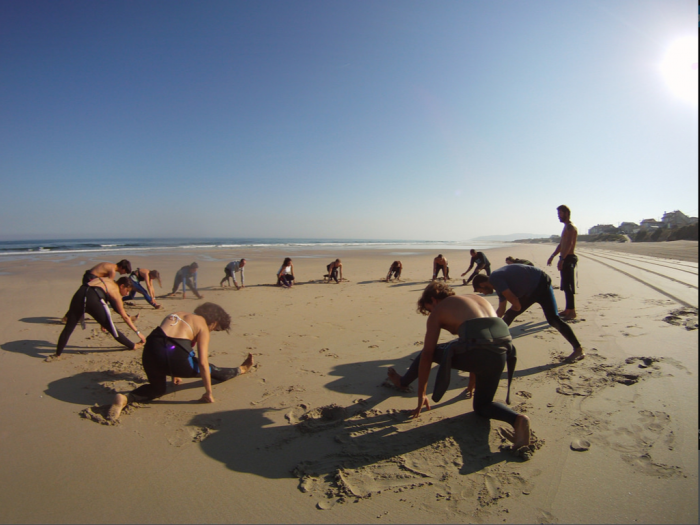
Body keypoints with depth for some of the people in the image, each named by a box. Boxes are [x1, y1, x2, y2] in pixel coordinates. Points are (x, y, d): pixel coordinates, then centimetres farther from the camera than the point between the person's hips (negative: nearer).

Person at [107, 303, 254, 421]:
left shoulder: (177, 315, 27)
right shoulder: (203, 327, 7)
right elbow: (203, 363, 0)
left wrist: (175, 373, 48)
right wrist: (208, 393, 7)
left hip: (151, 350, 5)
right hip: (176, 356, -5)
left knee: (157, 388, 29)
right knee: (210, 370, 21)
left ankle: (125, 398, 4)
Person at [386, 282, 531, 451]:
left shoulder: (438, 310, 15)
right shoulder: (479, 299, 32)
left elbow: (426, 355, 11)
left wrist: (421, 395, 17)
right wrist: (473, 380, 50)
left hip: (475, 351, -6)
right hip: (503, 352, 6)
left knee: (429, 353, 23)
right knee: (481, 406, 25)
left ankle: (403, 382, 45)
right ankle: (517, 419, -2)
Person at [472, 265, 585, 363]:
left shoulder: (494, 278, -18)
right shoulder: (498, 281, 11)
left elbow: (513, 299, -25)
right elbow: (501, 310, 17)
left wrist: (517, 307, -3)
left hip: (541, 284, -10)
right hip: (531, 291, 10)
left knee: (552, 319, -15)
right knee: (509, 315, 10)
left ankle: (578, 349, -8)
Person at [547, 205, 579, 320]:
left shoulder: (571, 227, -12)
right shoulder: (566, 227, 20)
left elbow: (569, 244, -25)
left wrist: (561, 259, -32)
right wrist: (552, 257, 26)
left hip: (568, 259, -10)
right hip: (565, 259, 10)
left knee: (568, 286, -9)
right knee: (565, 286, 13)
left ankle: (572, 312, -6)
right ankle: (568, 309, 21)